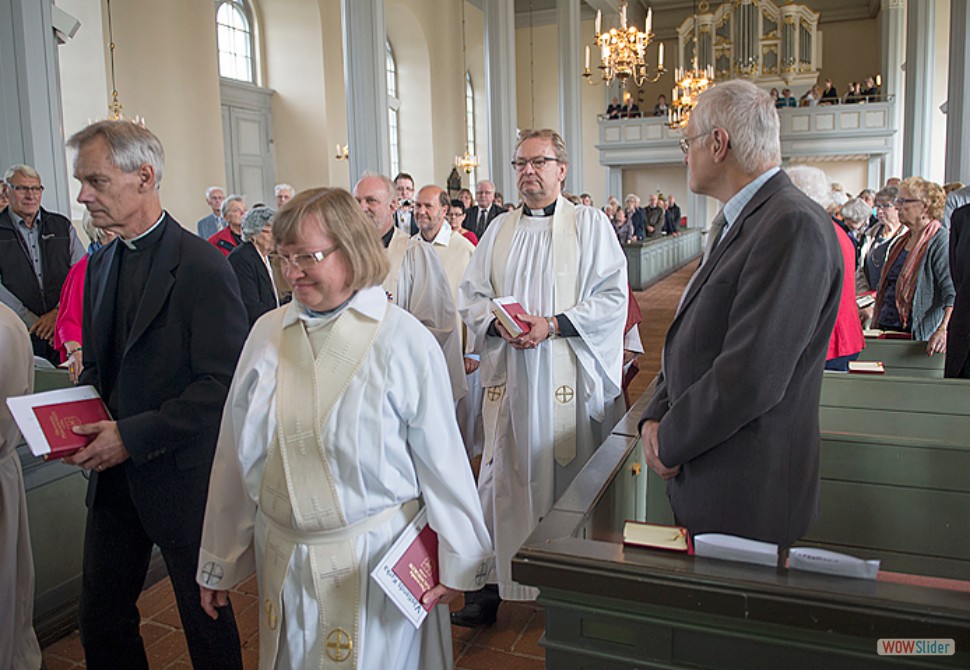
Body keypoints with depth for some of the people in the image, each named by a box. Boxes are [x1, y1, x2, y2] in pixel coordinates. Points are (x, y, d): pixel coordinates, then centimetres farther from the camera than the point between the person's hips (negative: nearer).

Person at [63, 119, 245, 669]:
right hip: (116, 477, 7)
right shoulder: (101, 265, 8)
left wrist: (133, 436, -21)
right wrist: (78, 423, 0)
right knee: (101, 621, 19)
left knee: (206, 619, 13)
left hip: (182, 476, -7)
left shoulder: (202, 265, -17)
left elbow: (223, 385, -21)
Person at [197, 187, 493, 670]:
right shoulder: (267, 333, 0)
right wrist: (217, 563, 11)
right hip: (284, 559, 4)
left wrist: (456, 562, -5)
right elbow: (235, 454, 5)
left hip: (375, 558, -4)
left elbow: (441, 460, -9)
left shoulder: (402, 340, -12)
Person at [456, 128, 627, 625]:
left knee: (570, 485, 4)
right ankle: (487, 589, 17)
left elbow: (612, 297, -5)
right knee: (501, 482, 6)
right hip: (508, 377, 3)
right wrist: (499, 324, -9)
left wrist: (552, 325, -16)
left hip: (570, 380, -3)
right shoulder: (498, 230, 14)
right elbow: (471, 296, 12)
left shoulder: (590, 224, 3)